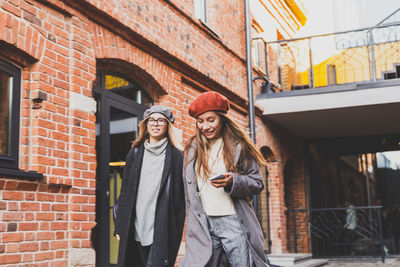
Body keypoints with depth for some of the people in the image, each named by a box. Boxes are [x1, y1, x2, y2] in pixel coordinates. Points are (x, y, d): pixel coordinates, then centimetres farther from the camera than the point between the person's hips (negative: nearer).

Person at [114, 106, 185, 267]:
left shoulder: (176, 156, 3)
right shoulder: (135, 153, 12)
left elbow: (180, 196, 1)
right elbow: (125, 192, 13)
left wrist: (177, 229, -5)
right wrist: (119, 228, 9)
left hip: (163, 230, -3)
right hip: (137, 228, 3)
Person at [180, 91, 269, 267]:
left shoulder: (237, 146, 3)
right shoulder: (192, 149, 13)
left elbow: (257, 184, 2)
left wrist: (233, 182, -16)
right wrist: (192, 224, 14)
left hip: (234, 221, -2)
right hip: (204, 224, 3)